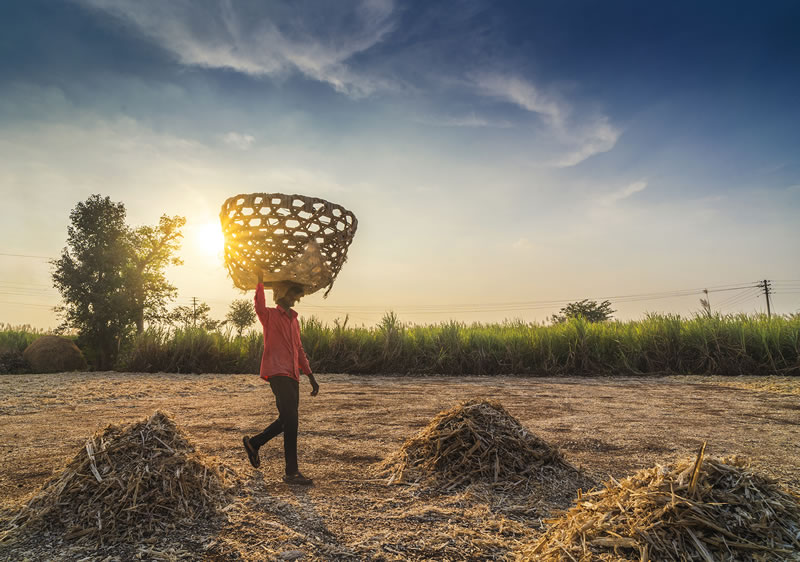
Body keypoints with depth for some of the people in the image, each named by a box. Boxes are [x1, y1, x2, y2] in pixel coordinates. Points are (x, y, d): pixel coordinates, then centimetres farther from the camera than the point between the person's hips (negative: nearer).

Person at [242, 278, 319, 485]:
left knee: (286, 421, 12)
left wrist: (311, 377, 22)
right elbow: (259, 305, -24)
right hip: (276, 372, -8)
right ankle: (292, 472, -6)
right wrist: (260, 281, -28)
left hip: (292, 376, 8)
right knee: (290, 420, -13)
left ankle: (254, 442, 35)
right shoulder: (269, 315, 1)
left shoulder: (294, 320, 21)